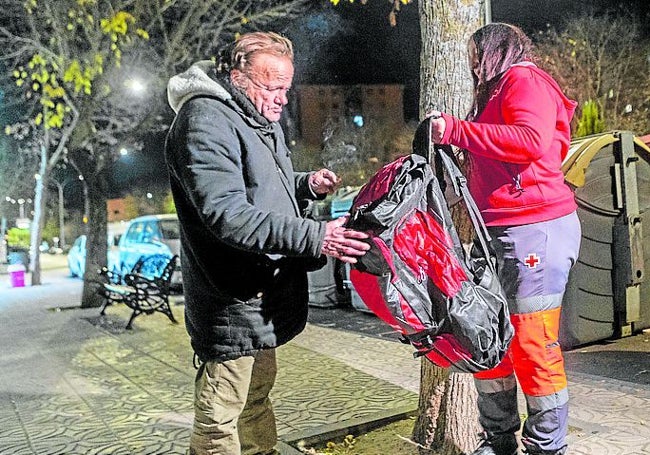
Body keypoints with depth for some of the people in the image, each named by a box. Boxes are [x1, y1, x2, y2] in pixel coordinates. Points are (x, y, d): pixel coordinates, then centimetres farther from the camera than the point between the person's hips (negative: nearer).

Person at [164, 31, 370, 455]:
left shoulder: (261, 117, 14)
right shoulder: (206, 121, -18)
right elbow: (226, 214, -29)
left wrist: (306, 185, 3)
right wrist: (314, 237, -33)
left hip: (265, 290, 10)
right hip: (231, 299, -10)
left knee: (257, 394, 24)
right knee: (220, 418, 1)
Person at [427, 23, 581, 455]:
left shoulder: (524, 79, -3)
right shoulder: (498, 92, 25)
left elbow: (531, 141, -21)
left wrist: (457, 130, -18)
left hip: (535, 229, -9)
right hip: (498, 233, 10)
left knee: (533, 344, -5)